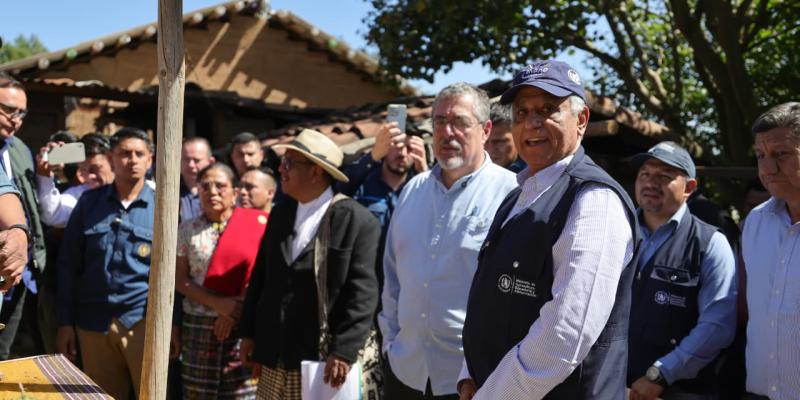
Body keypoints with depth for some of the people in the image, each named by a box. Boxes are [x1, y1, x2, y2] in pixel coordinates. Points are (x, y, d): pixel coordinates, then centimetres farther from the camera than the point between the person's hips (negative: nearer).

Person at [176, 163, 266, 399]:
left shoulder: (256, 224, 0)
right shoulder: (187, 230, 6)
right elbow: (180, 279, 1)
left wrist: (236, 311, -10)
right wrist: (219, 304, -13)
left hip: (244, 326, -2)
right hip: (199, 326, 2)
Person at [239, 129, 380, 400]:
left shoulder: (357, 221, -10)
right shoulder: (280, 213, 12)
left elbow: (362, 291, -14)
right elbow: (260, 274, 16)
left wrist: (344, 352, -19)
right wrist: (249, 333, 13)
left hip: (320, 361, -6)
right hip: (273, 357, 6)